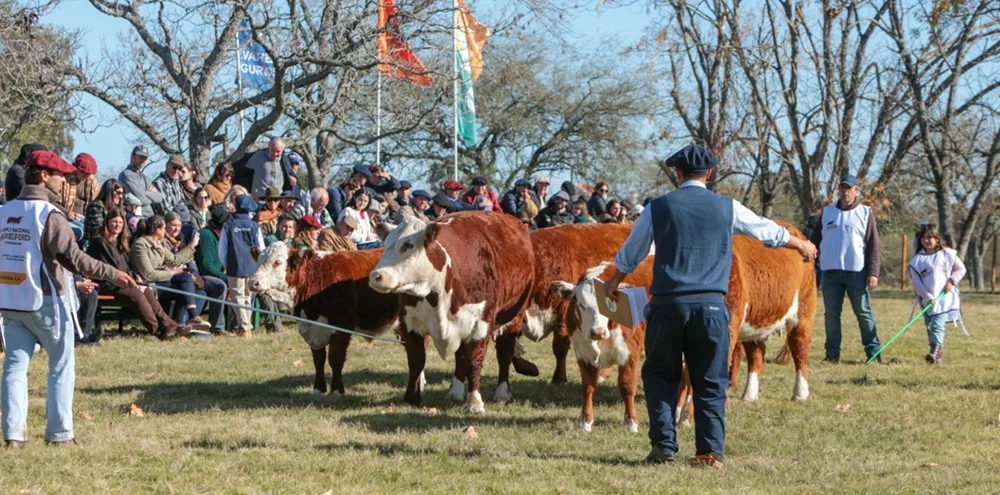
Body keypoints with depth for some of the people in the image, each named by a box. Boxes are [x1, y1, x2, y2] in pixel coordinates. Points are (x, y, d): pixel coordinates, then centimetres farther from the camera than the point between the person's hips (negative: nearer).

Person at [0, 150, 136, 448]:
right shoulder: (49, 214, -15)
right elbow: (72, 256, -20)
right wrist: (112, 275, -16)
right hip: (45, 301, -6)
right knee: (61, 367, 6)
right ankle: (59, 434, 8)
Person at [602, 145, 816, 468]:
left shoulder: (658, 208, 4)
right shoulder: (727, 208, 6)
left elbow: (629, 255, 16)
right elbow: (769, 232, 21)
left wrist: (613, 283, 36)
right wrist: (801, 245, 41)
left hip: (667, 304, 0)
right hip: (711, 306, 0)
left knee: (659, 375, 13)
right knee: (711, 382, 8)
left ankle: (663, 446, 6)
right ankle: (709, 452, 3)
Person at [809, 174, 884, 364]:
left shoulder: (865, 213, 5)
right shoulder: (827, 213, 13)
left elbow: (874, 245, 0)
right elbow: (814, 240, 17)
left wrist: (873, 273, -8)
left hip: (857, 272, -3)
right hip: (830, 271, 3)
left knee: (864, 313, -1)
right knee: (832, 313, 3)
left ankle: (873, 351, 2)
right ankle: (832, 353, 6)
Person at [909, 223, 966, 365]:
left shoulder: (947, 254, 3)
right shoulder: (917, 260, 3)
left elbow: (961, 269, 10)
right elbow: (916, 281, -2)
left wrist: (952, 281, -6)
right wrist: (927, 296, -12)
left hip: (944, 297, -3)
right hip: (927, 299, 3)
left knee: (938, 325, -17)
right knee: (930, 326, 4)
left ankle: (935, 352, -30)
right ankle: (939, 355, 13)